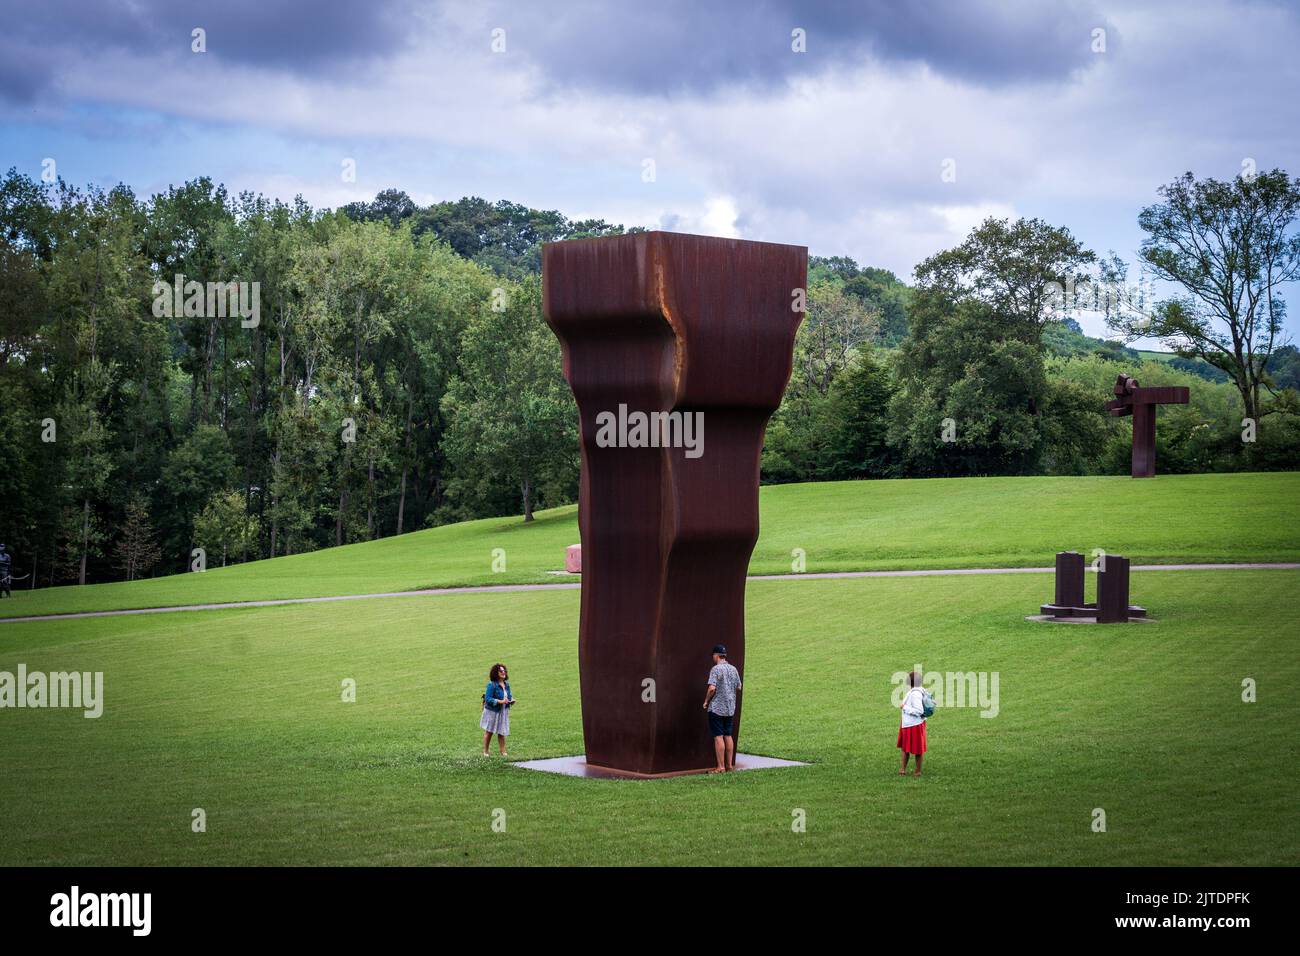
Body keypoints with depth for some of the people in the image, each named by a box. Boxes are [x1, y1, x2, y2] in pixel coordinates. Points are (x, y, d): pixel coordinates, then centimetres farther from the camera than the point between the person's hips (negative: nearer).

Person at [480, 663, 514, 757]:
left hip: (503, 712, 5)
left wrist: (511, 700, -7)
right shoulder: (492, 685, -19)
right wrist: (500, 701, -28)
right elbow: (488, 699, -23)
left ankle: (503, 752, 14)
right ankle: (485, 752, 19)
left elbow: (508, 696, 16)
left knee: (501, 732, 8)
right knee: (489, 731, 8)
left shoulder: (506, 684, 3)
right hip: (492, 711, -5)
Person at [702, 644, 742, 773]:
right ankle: (729, 765, 17)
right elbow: (738, 687, 13)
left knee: (718, 737, -5)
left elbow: (712, 688, -21)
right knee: (728, 736, 14)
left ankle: (721, 767, -6)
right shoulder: (733, 669, 8)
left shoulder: (716, 669, -13)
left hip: (716, 708, -7)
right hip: (730, 708, 7)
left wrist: (706, 701, -7)